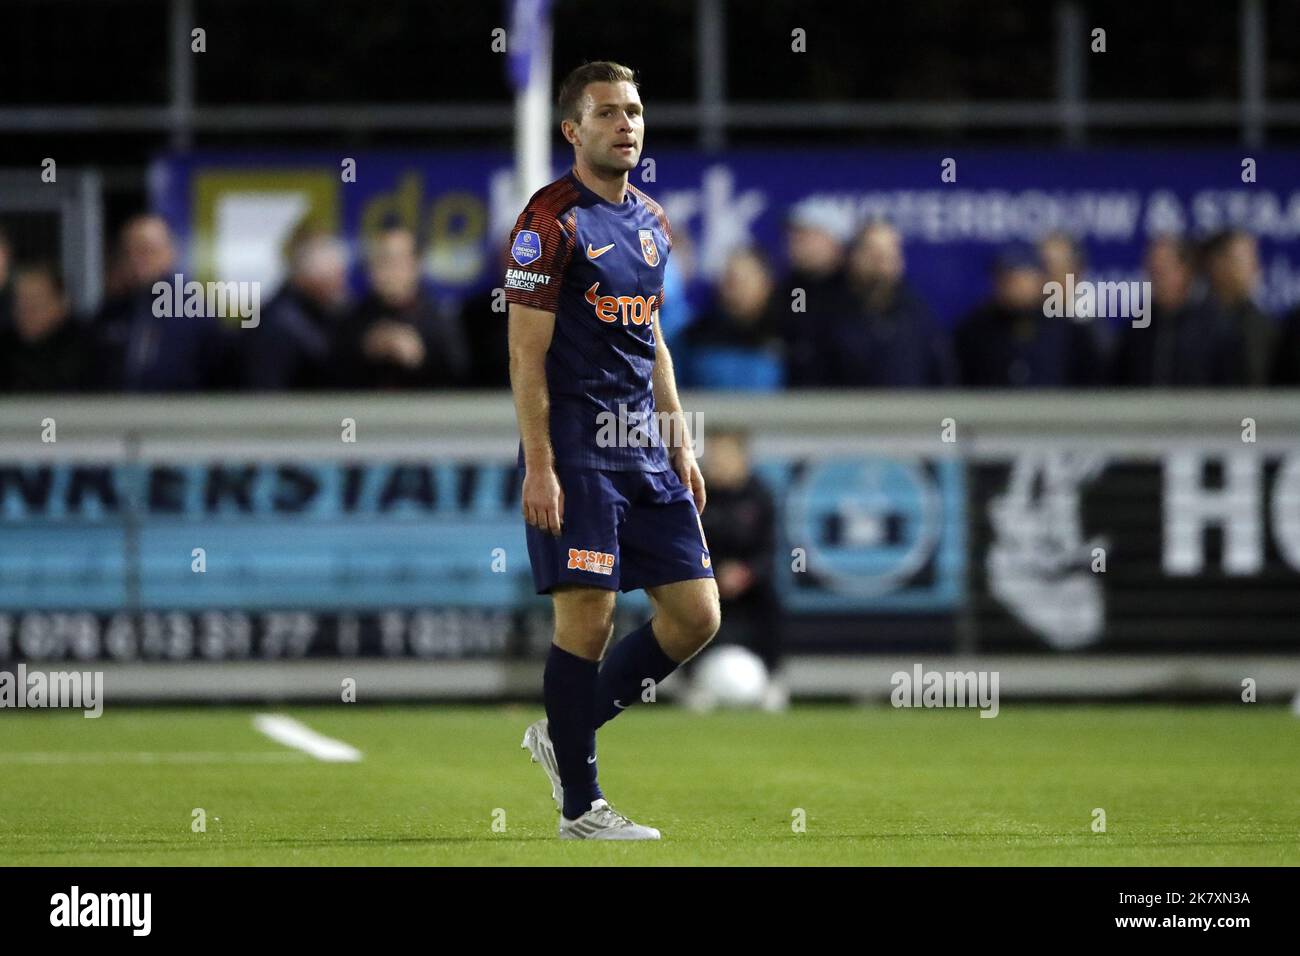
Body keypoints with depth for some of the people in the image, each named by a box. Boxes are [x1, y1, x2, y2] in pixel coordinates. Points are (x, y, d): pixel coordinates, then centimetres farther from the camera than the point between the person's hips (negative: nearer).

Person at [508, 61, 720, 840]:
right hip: (577, 450, -8)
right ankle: (581, 805, 3)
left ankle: (564, 732, 20)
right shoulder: (552, 221, -9)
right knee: (588, 616, -7)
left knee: (696, 614, 4)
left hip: (645, 448, 8)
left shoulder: (651, 222, 15)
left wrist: (681, 446, 19)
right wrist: (537, 467, -16)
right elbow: (527, 352, -12)